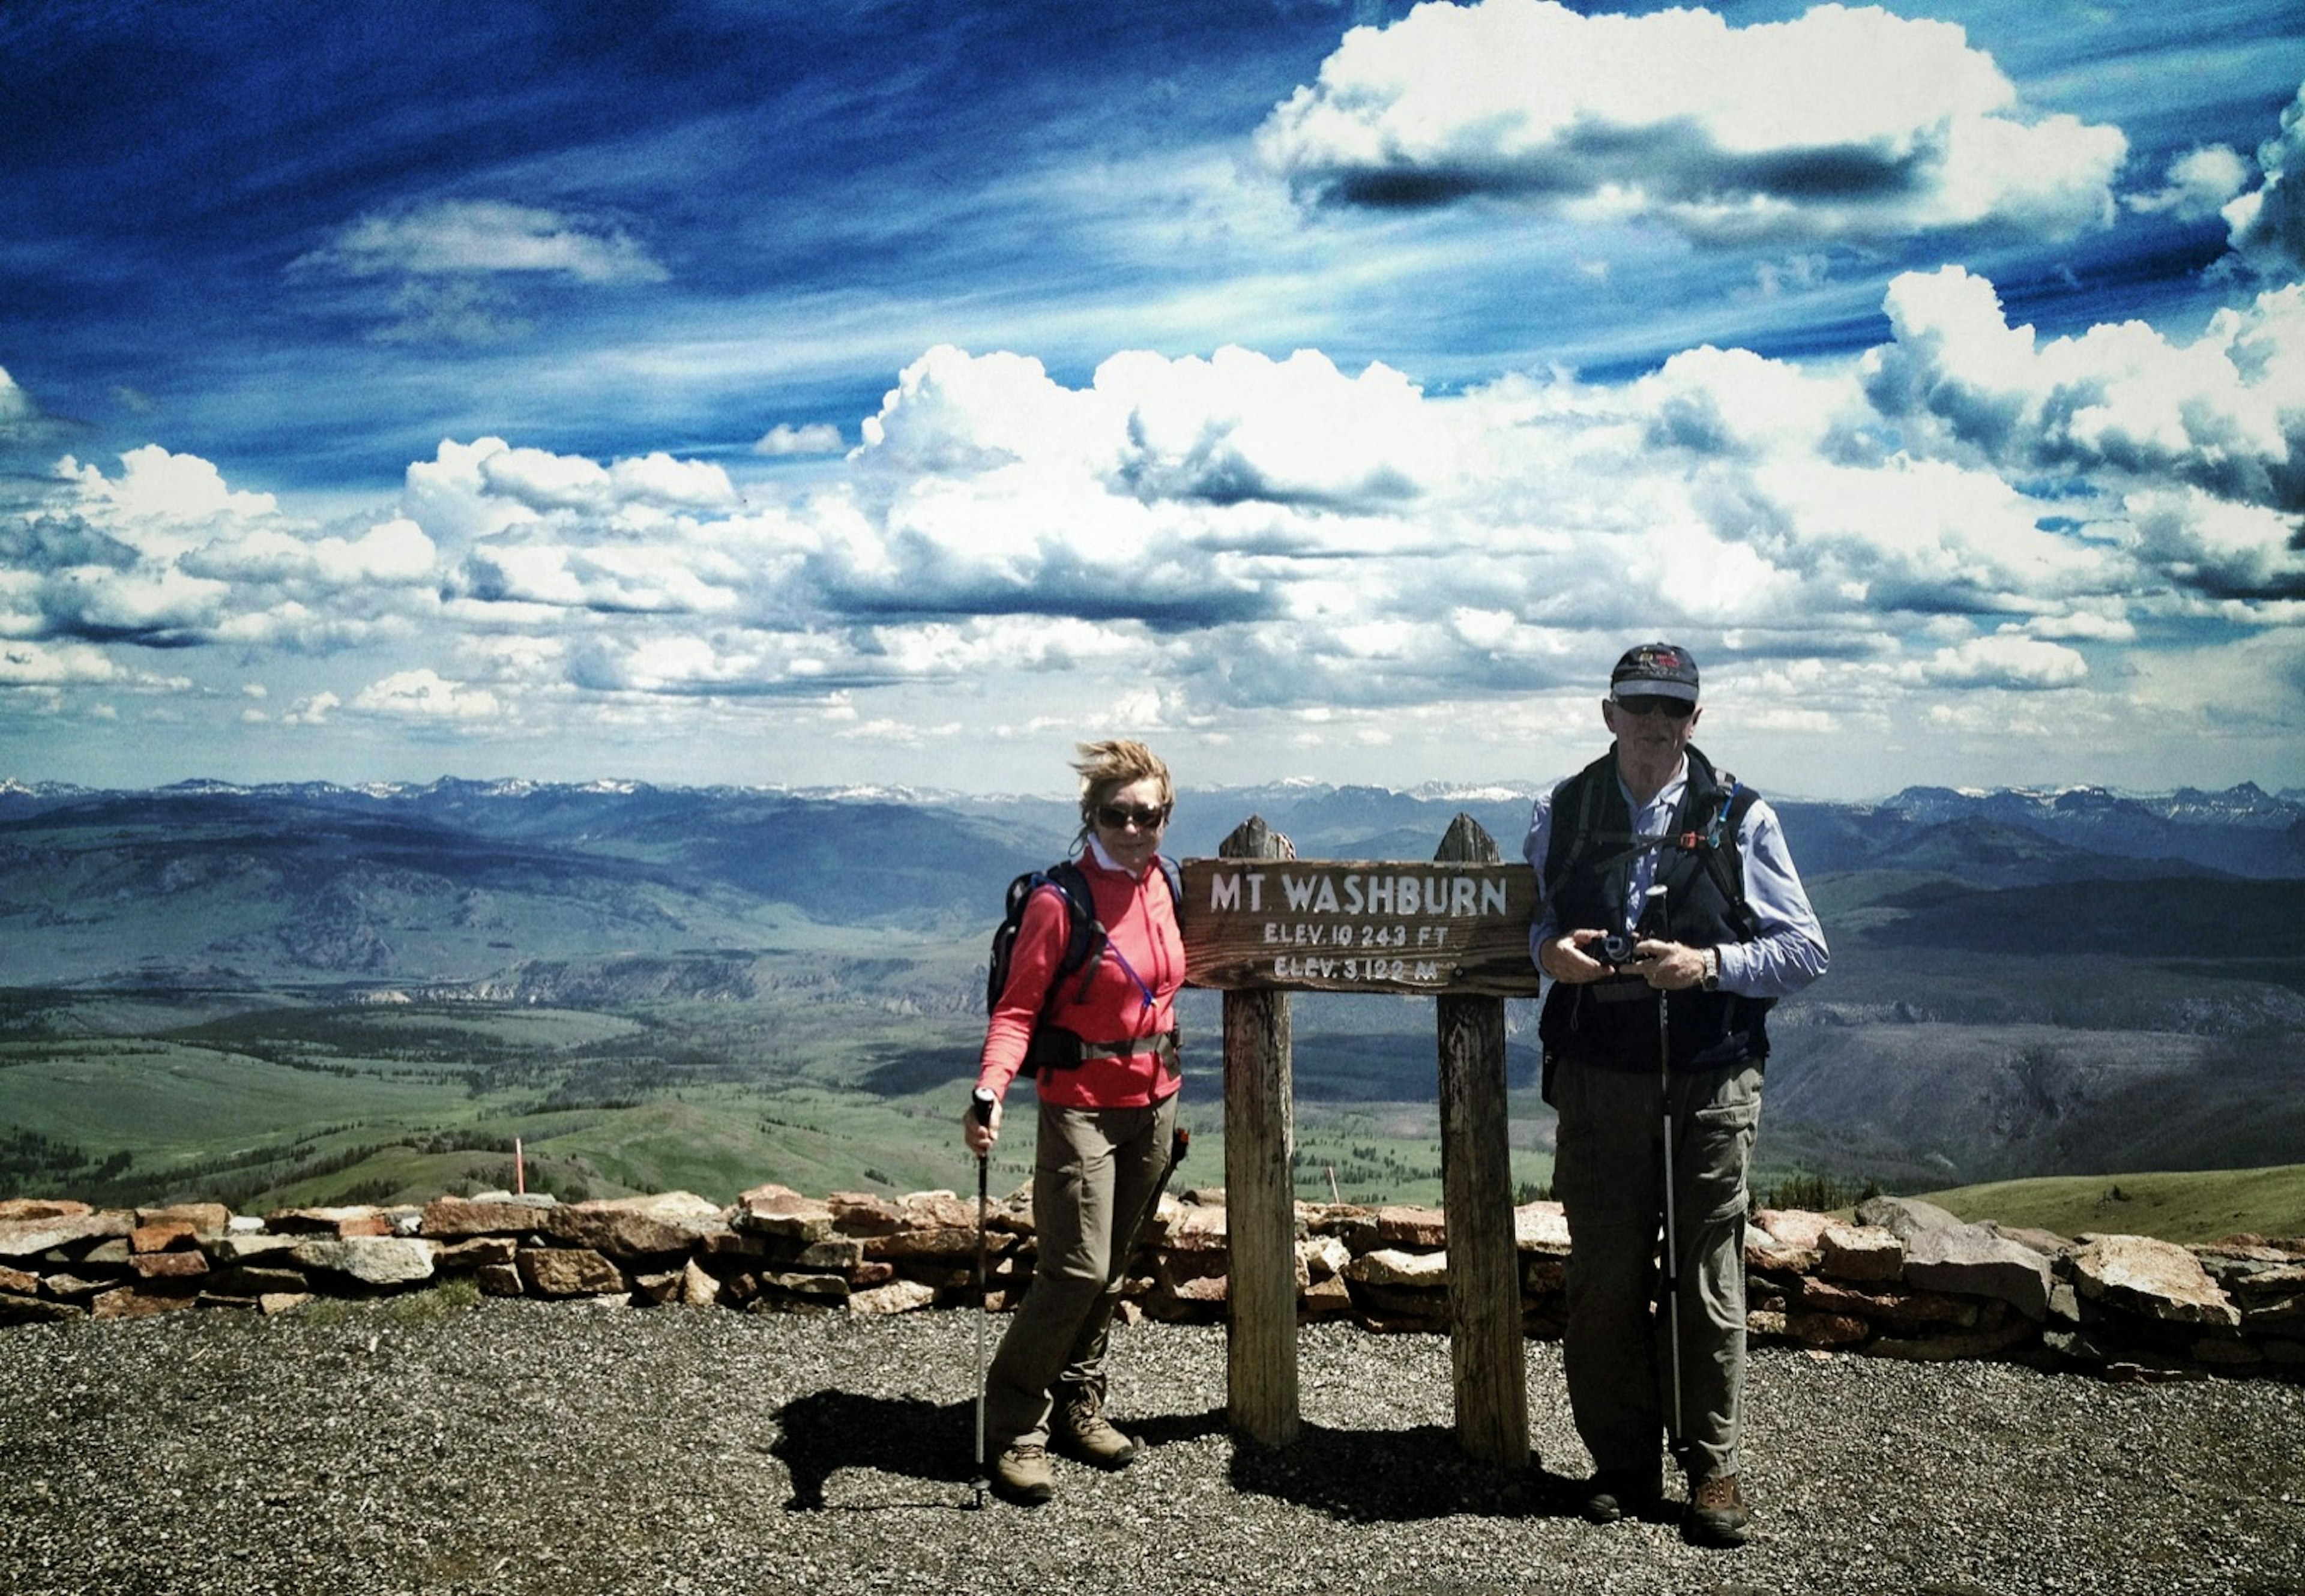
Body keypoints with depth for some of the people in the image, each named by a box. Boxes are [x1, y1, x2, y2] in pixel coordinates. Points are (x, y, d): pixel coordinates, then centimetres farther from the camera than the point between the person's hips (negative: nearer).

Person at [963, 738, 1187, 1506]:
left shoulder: (1161, 887, 5)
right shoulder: (1059, 901, -14)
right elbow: (1018, 1009, -17)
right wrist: (991, 1088, -30)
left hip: (1153, 1104, 6)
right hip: (1082, 1105, -6)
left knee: (1112, 1268, 13)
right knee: (1077, 1269, -10)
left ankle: (1078, 1404, 28)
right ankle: (1016, 1426, 4)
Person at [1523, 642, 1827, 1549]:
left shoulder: (1739, 819, 0)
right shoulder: (1562, 812, 6)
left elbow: (1806, 952, 0)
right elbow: (1527, 916, 19)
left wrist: (1710, 963, -16)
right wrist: (1547, 950, -5)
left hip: (1710, 1086, -1)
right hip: (1596, 1079, 1)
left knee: (1707, 1279, 6)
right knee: (1603, 1278, 6)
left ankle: (1711, 1466, 21)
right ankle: (1620, 1464, 21)